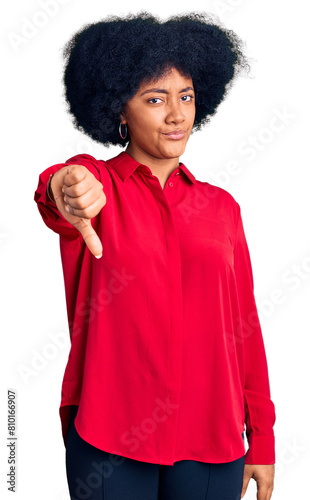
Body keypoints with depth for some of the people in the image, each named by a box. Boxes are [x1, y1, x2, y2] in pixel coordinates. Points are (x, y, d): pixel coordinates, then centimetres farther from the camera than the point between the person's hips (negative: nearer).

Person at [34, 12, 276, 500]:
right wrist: (63, 190, -50)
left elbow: (245, 326, 8)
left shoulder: (221, 207, 8)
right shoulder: (97, 184, -1)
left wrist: (262, 439, 7)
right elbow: (68, 193, -26)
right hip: (108, 435, -2)